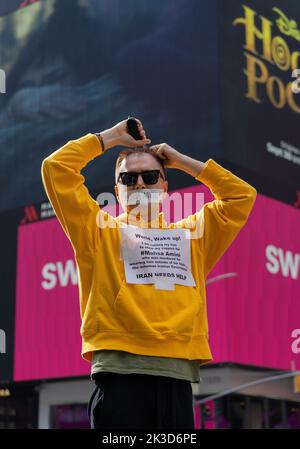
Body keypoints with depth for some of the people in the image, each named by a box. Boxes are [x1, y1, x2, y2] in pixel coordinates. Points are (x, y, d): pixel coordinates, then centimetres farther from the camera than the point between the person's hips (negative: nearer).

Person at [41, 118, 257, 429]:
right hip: (119, 373, -2)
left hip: (177, 378, 3)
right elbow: (56, 168, 11)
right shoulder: (100, 230, 16)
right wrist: (110, 137, 19)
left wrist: (182, 161, 24)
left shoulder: (191, 234, 23)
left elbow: (242, 195, 23)